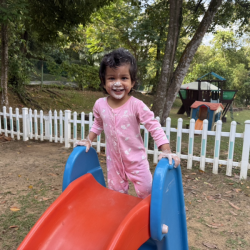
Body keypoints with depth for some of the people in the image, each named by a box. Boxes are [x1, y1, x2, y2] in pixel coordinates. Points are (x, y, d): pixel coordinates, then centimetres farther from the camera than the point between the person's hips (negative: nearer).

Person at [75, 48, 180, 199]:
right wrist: (89, 140, 5)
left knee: (146, 191, 6)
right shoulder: (100, 104, -8)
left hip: (136, 158, -3)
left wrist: (166, 150, -28)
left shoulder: (137, 105, -21)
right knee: (116, 192, 18)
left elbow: (154, 127, -20)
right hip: (113, 159, 4)